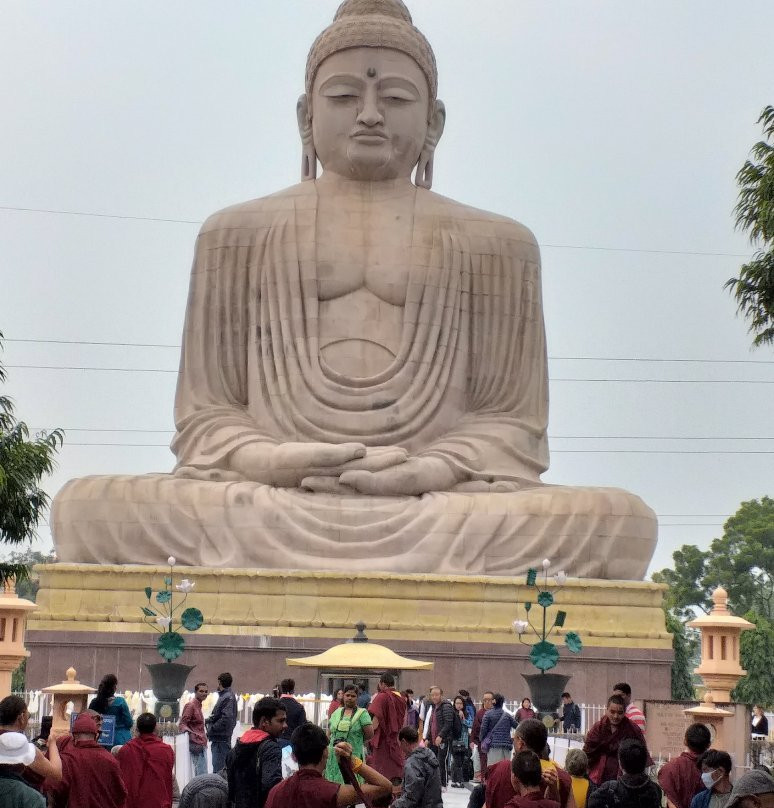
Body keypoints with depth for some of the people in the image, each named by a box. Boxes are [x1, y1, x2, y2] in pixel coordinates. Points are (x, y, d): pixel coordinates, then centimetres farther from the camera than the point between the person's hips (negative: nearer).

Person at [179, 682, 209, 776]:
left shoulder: (198, 705, 17)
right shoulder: (190, 706, -9)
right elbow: (182, 725, -17)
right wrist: (190, 733, -35)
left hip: (201, 743, 10)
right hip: (196, 744, -10)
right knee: (201, 774, -15)